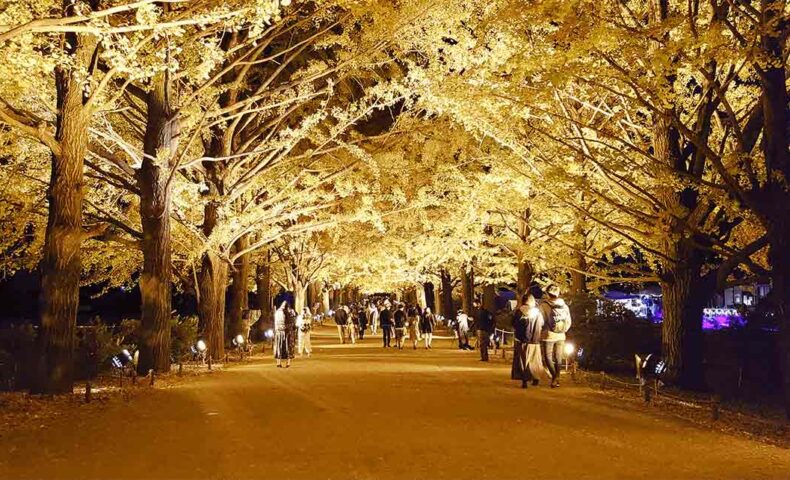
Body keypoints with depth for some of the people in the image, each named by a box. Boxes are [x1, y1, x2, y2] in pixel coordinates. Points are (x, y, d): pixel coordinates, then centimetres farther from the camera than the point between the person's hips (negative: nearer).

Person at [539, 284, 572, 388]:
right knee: (558, 358, 13)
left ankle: (554, 376, -13)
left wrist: (544, 330, 5)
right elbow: (569, 322, 7)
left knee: (548, 357, 5)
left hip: (549, 335, -4)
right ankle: (557, 379, 16)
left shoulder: (544, 305, -13)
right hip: (561, 336, 4)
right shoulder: (564, 306, 1)